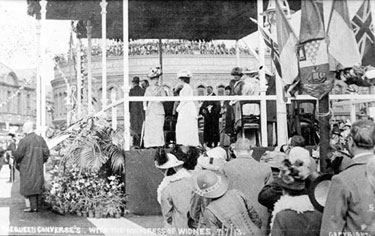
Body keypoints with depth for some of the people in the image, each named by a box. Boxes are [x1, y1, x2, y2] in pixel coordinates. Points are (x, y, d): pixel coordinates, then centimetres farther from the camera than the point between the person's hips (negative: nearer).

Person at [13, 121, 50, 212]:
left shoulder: (24, 140, -14)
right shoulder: (41, 139, 4)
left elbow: (18, 154, -13)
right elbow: (46, 152, 4)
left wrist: (17, 160, 8)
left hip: (27, 168, -6)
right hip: (38, 167, 6)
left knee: (29, 186, 0)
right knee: (36, 186, 14)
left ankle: (33, 207, -1)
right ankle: (36, 205, 16)